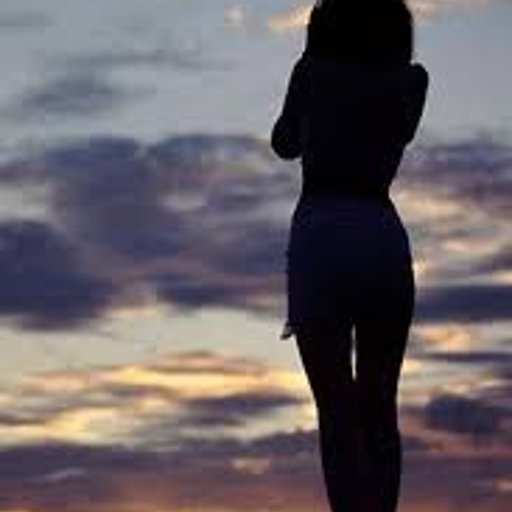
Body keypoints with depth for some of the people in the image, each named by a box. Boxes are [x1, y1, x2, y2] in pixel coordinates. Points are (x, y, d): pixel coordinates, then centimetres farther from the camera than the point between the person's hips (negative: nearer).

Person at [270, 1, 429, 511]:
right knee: (379, 408, 11)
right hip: (385, 237, 2)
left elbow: (285, 145, 26)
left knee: (337, 411, -4)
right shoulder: (413, 80, 14)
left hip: (321, 235, -2)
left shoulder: (312, 71, 10)